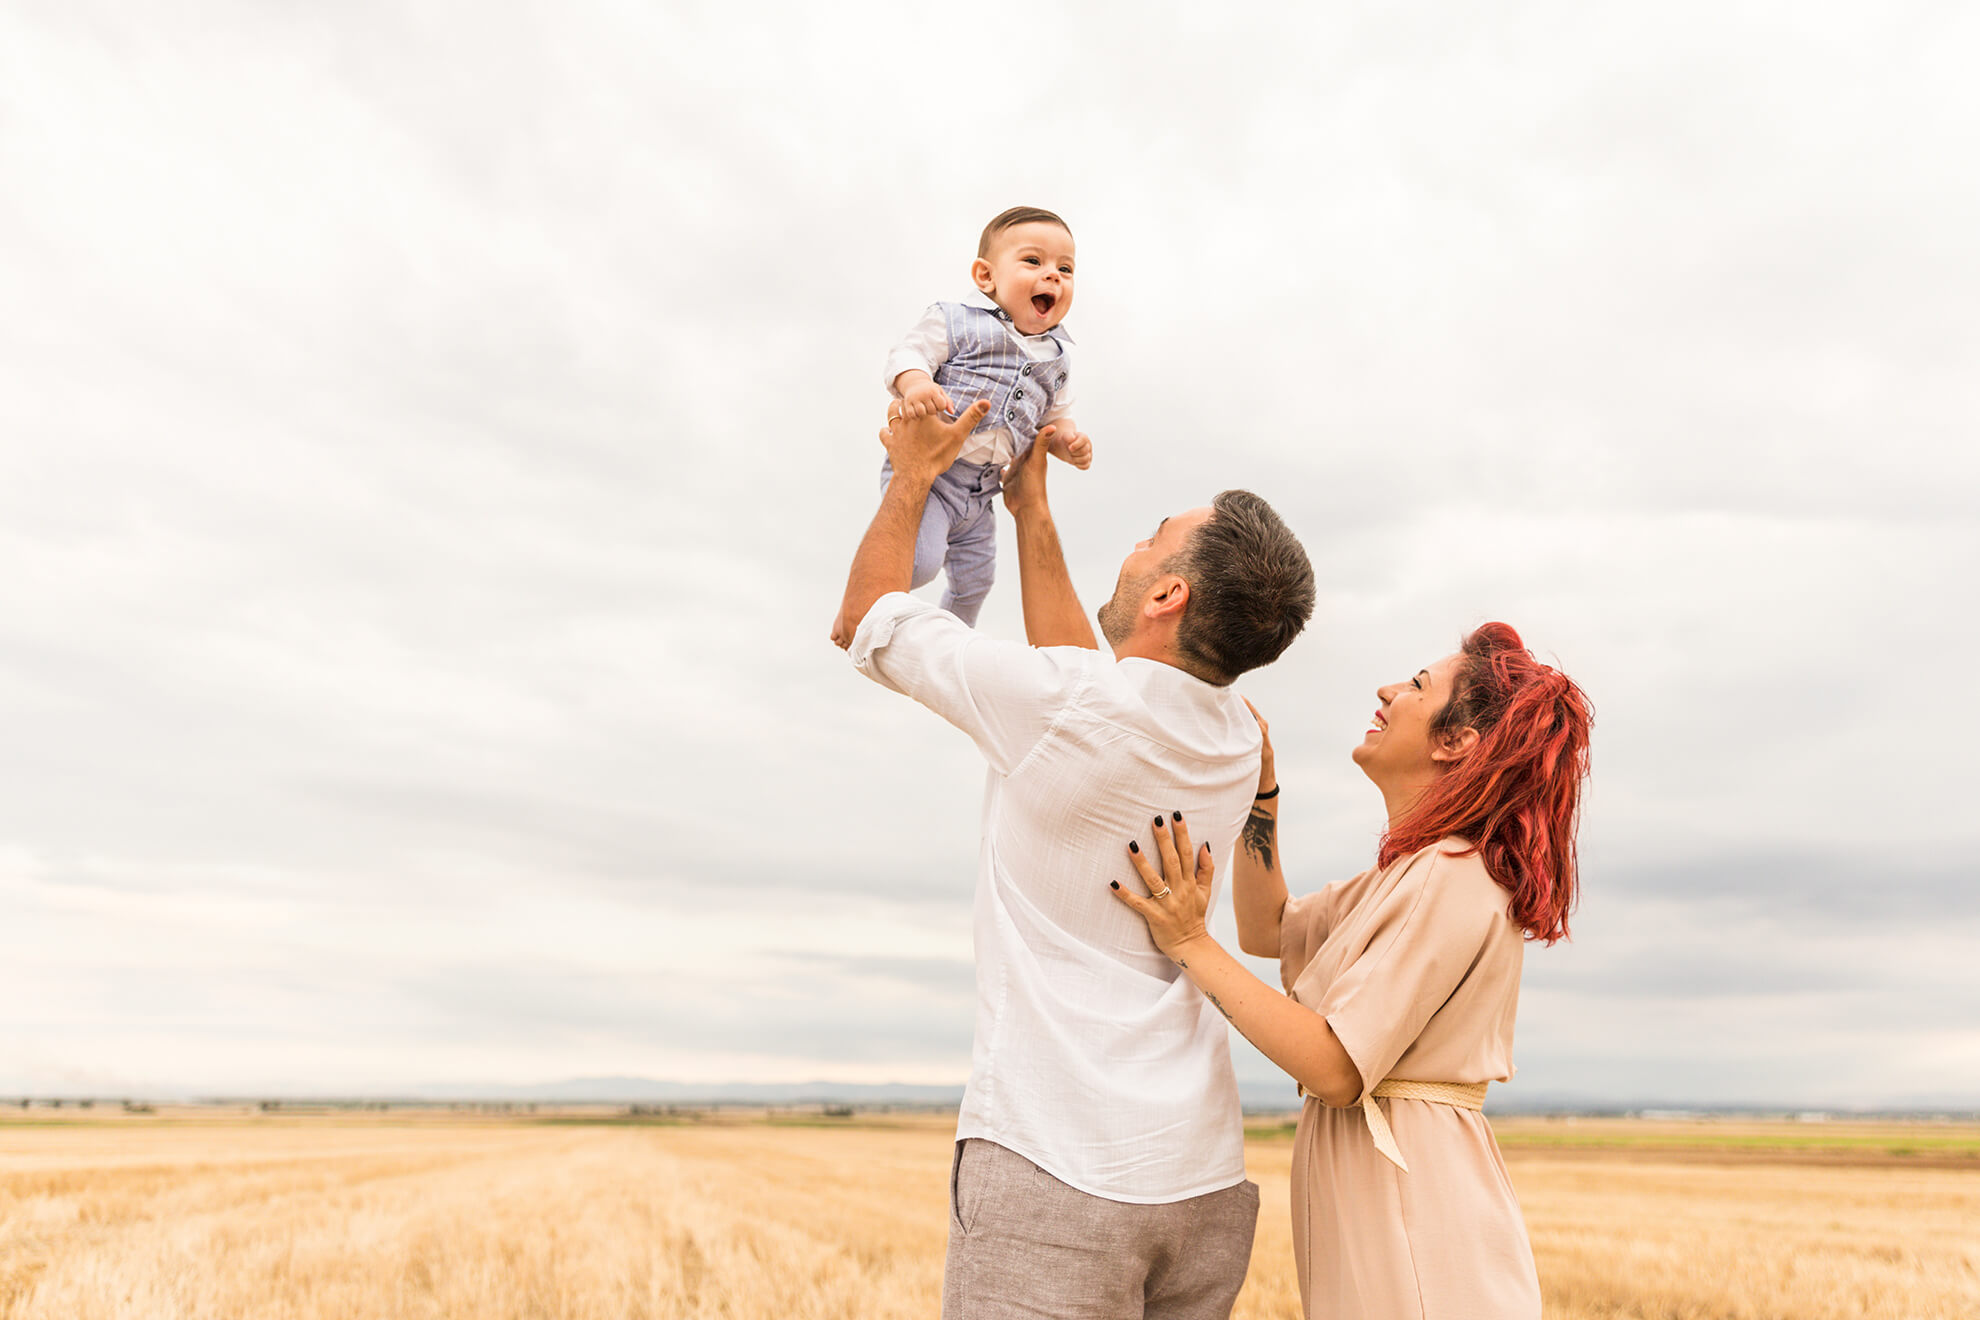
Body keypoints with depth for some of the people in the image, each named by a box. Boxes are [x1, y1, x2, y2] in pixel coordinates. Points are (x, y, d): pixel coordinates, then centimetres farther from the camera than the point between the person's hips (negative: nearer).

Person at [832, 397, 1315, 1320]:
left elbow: (867, 622, 0)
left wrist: (913, 476, 15)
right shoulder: (1237, 742, 4)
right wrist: (1031, 510, 28)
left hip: (1058, 1172, -7)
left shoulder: (1061, 703, -16)